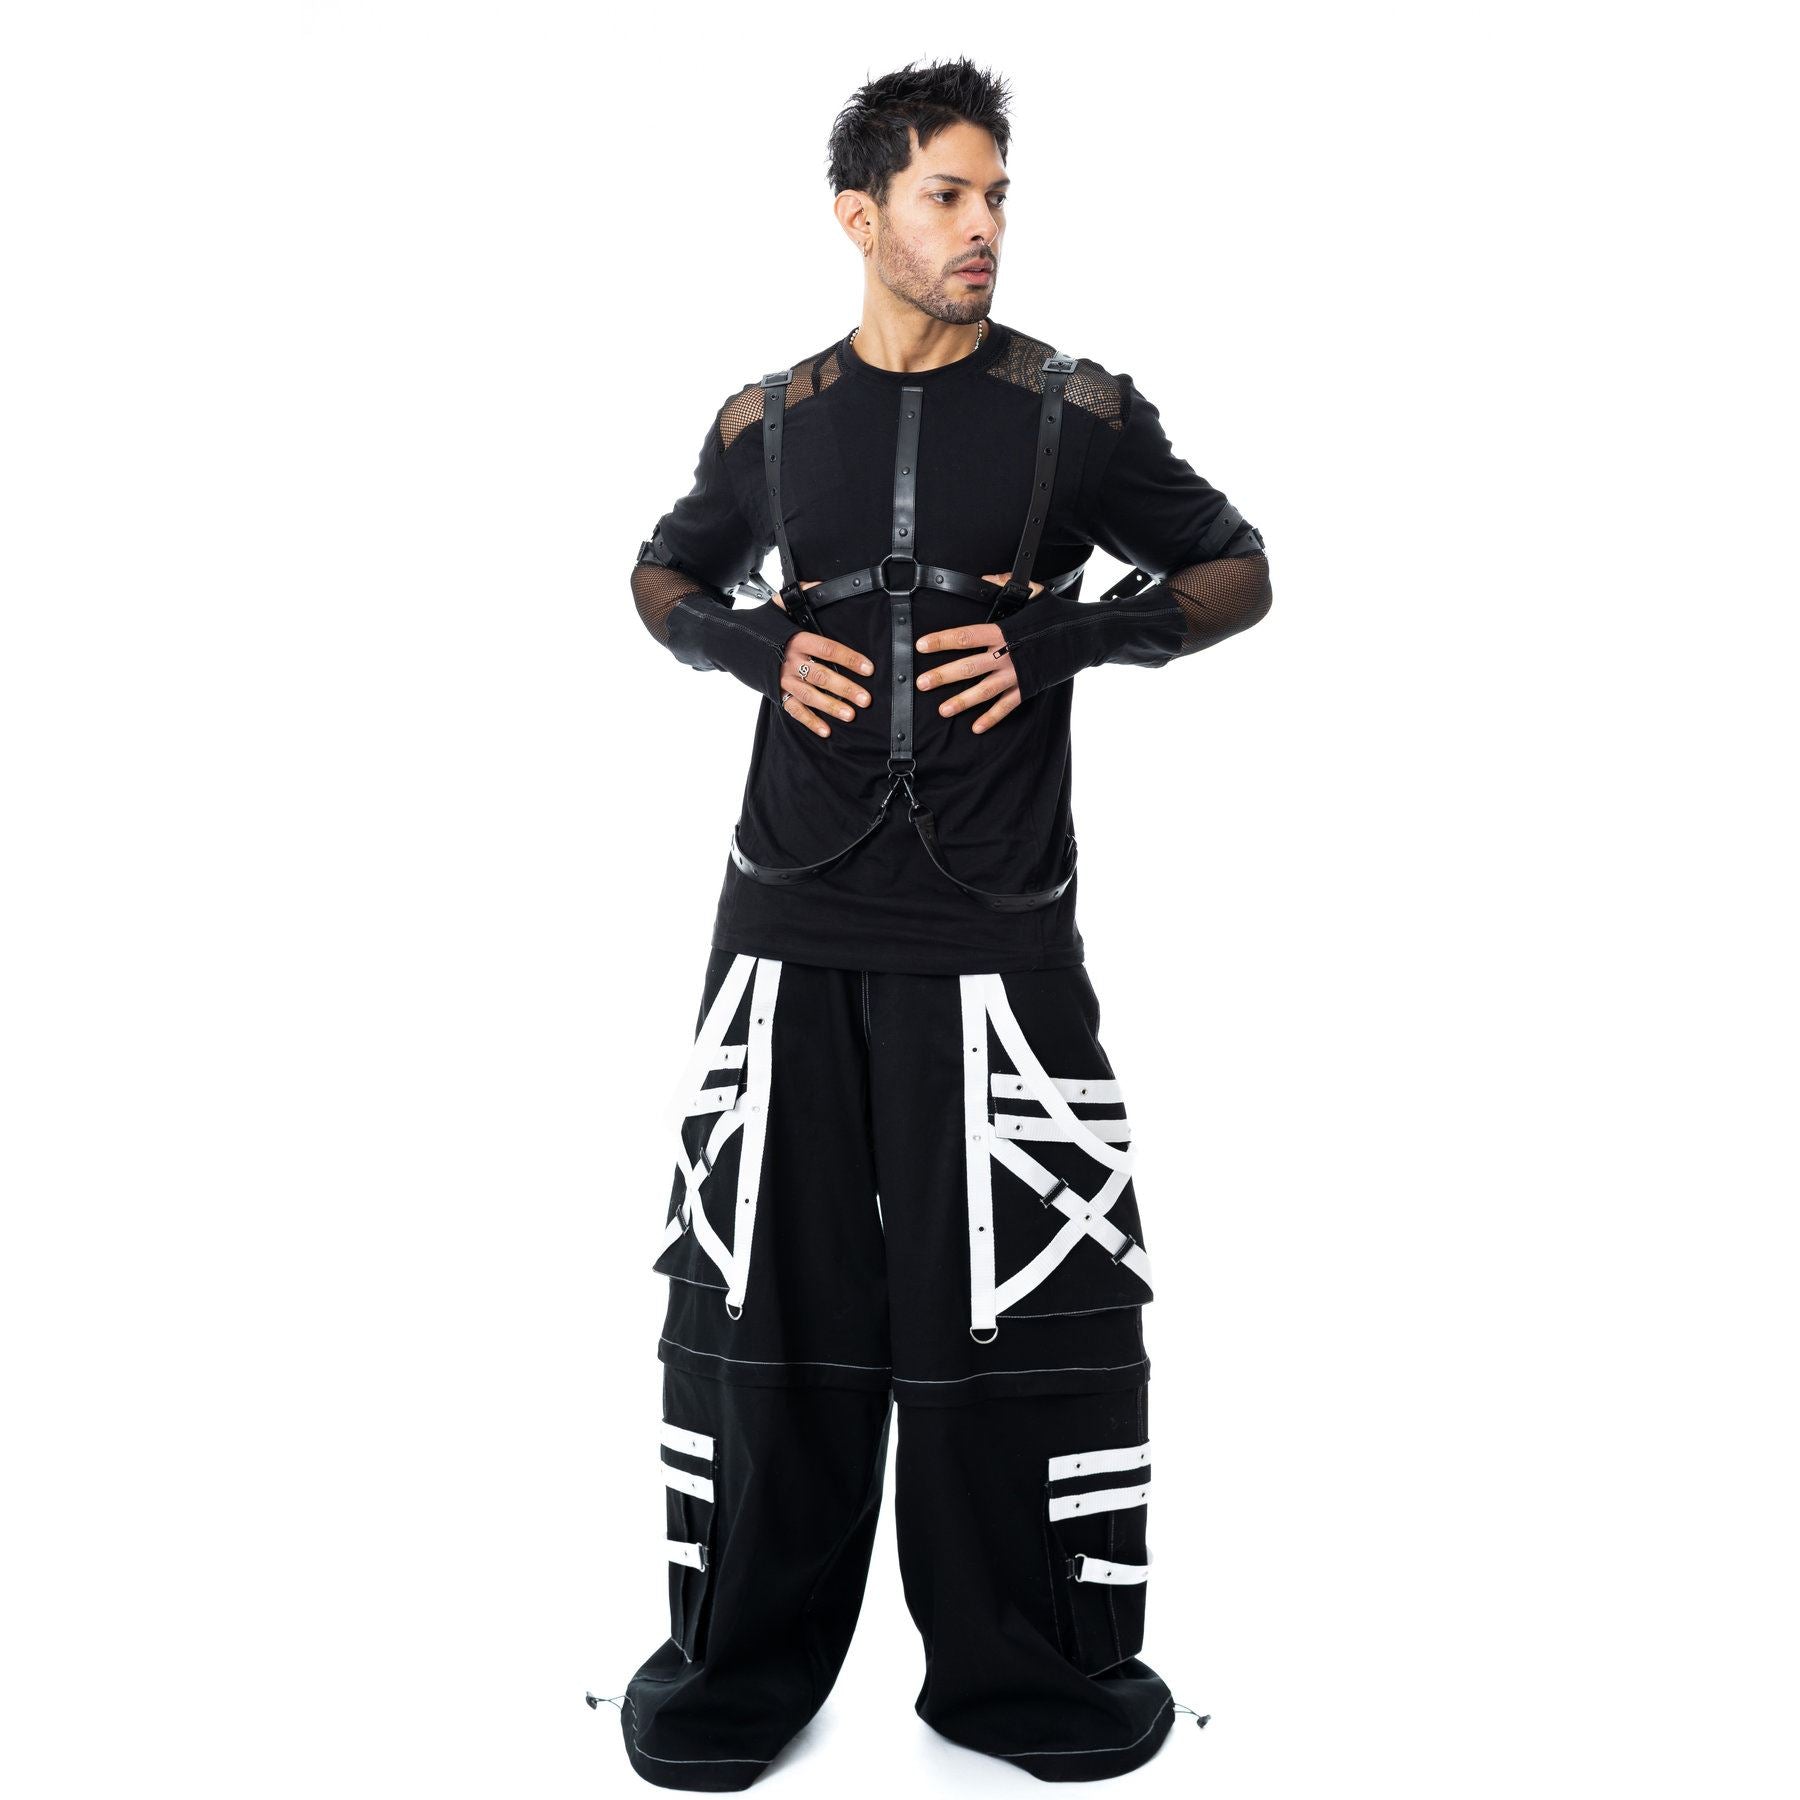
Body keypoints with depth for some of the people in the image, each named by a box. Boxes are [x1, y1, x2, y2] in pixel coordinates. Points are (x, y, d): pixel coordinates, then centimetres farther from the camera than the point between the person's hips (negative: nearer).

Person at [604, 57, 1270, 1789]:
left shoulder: (1078, 413, 2)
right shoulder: (768, 421, 9)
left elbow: (1234, 571, 8)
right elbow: (663, 575, 23)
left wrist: (1068, 634, -10)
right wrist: (748, 645, 0)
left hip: (994, 930, -2)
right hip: (793, 921, 2)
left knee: (1022, 1298, -1)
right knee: (763, 1284, 6)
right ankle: (748, 1658, 22)